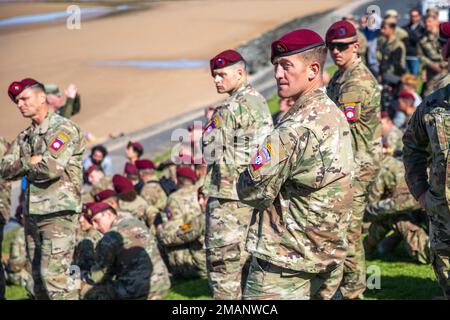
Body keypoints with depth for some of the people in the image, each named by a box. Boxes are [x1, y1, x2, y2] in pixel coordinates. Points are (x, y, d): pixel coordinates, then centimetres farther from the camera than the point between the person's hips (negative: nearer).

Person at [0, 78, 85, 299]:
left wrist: (23, 168, -2)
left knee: (53, 274, -15)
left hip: (58, 212, -8)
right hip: (32, 213, 8)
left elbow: (51, 168, -20)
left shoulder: (64, 128, -8)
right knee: (38, 276, 9)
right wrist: (29, 162, -11)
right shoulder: (25, 136, 16)